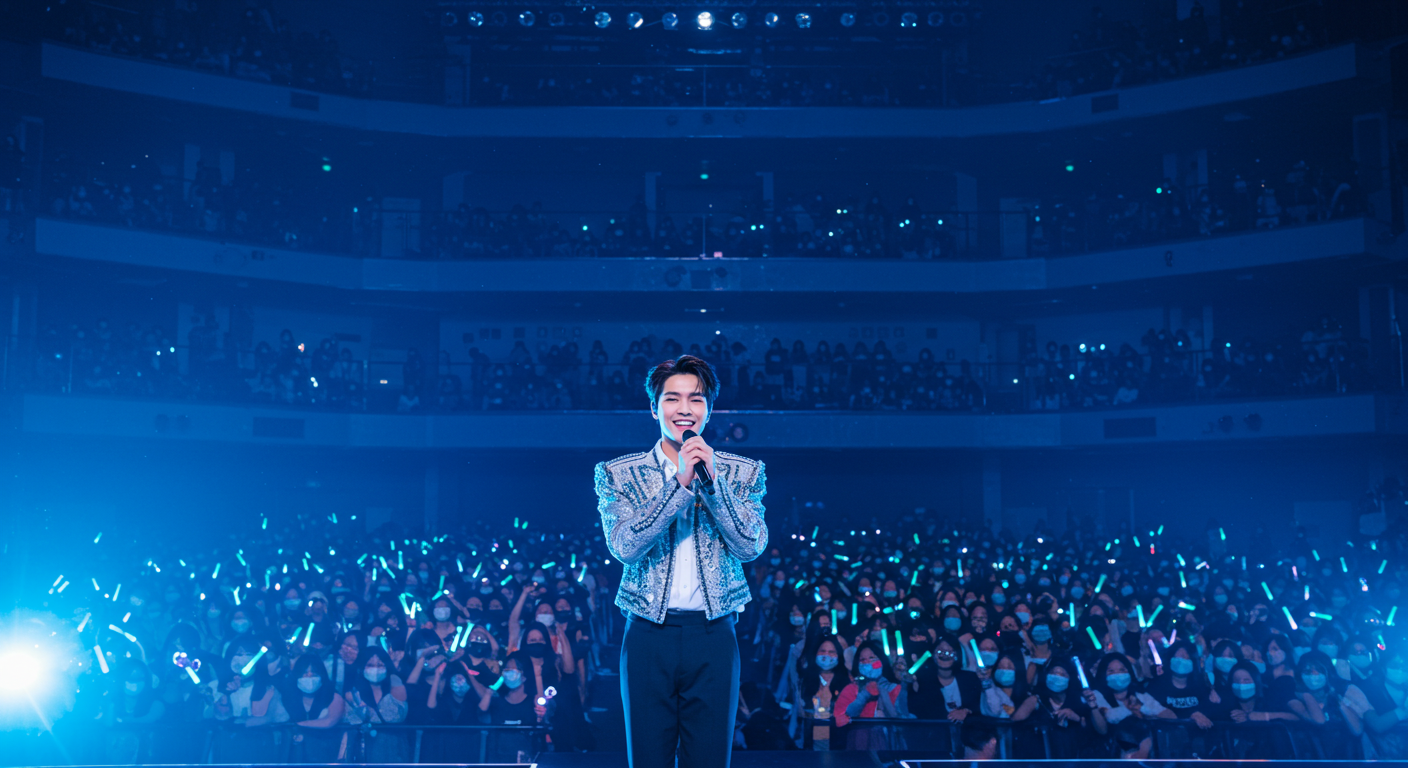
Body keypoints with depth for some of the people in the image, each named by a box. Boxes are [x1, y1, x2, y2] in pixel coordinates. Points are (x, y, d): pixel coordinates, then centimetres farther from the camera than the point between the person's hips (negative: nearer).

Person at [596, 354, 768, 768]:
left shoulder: (743, 473, 7)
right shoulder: (618, 474, 3)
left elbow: (751, 546, -5)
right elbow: (623, 545, -11)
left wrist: (712, 479, -14)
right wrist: (681, 483, -17)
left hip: (714, 639, 1)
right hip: (649, 637, 0)